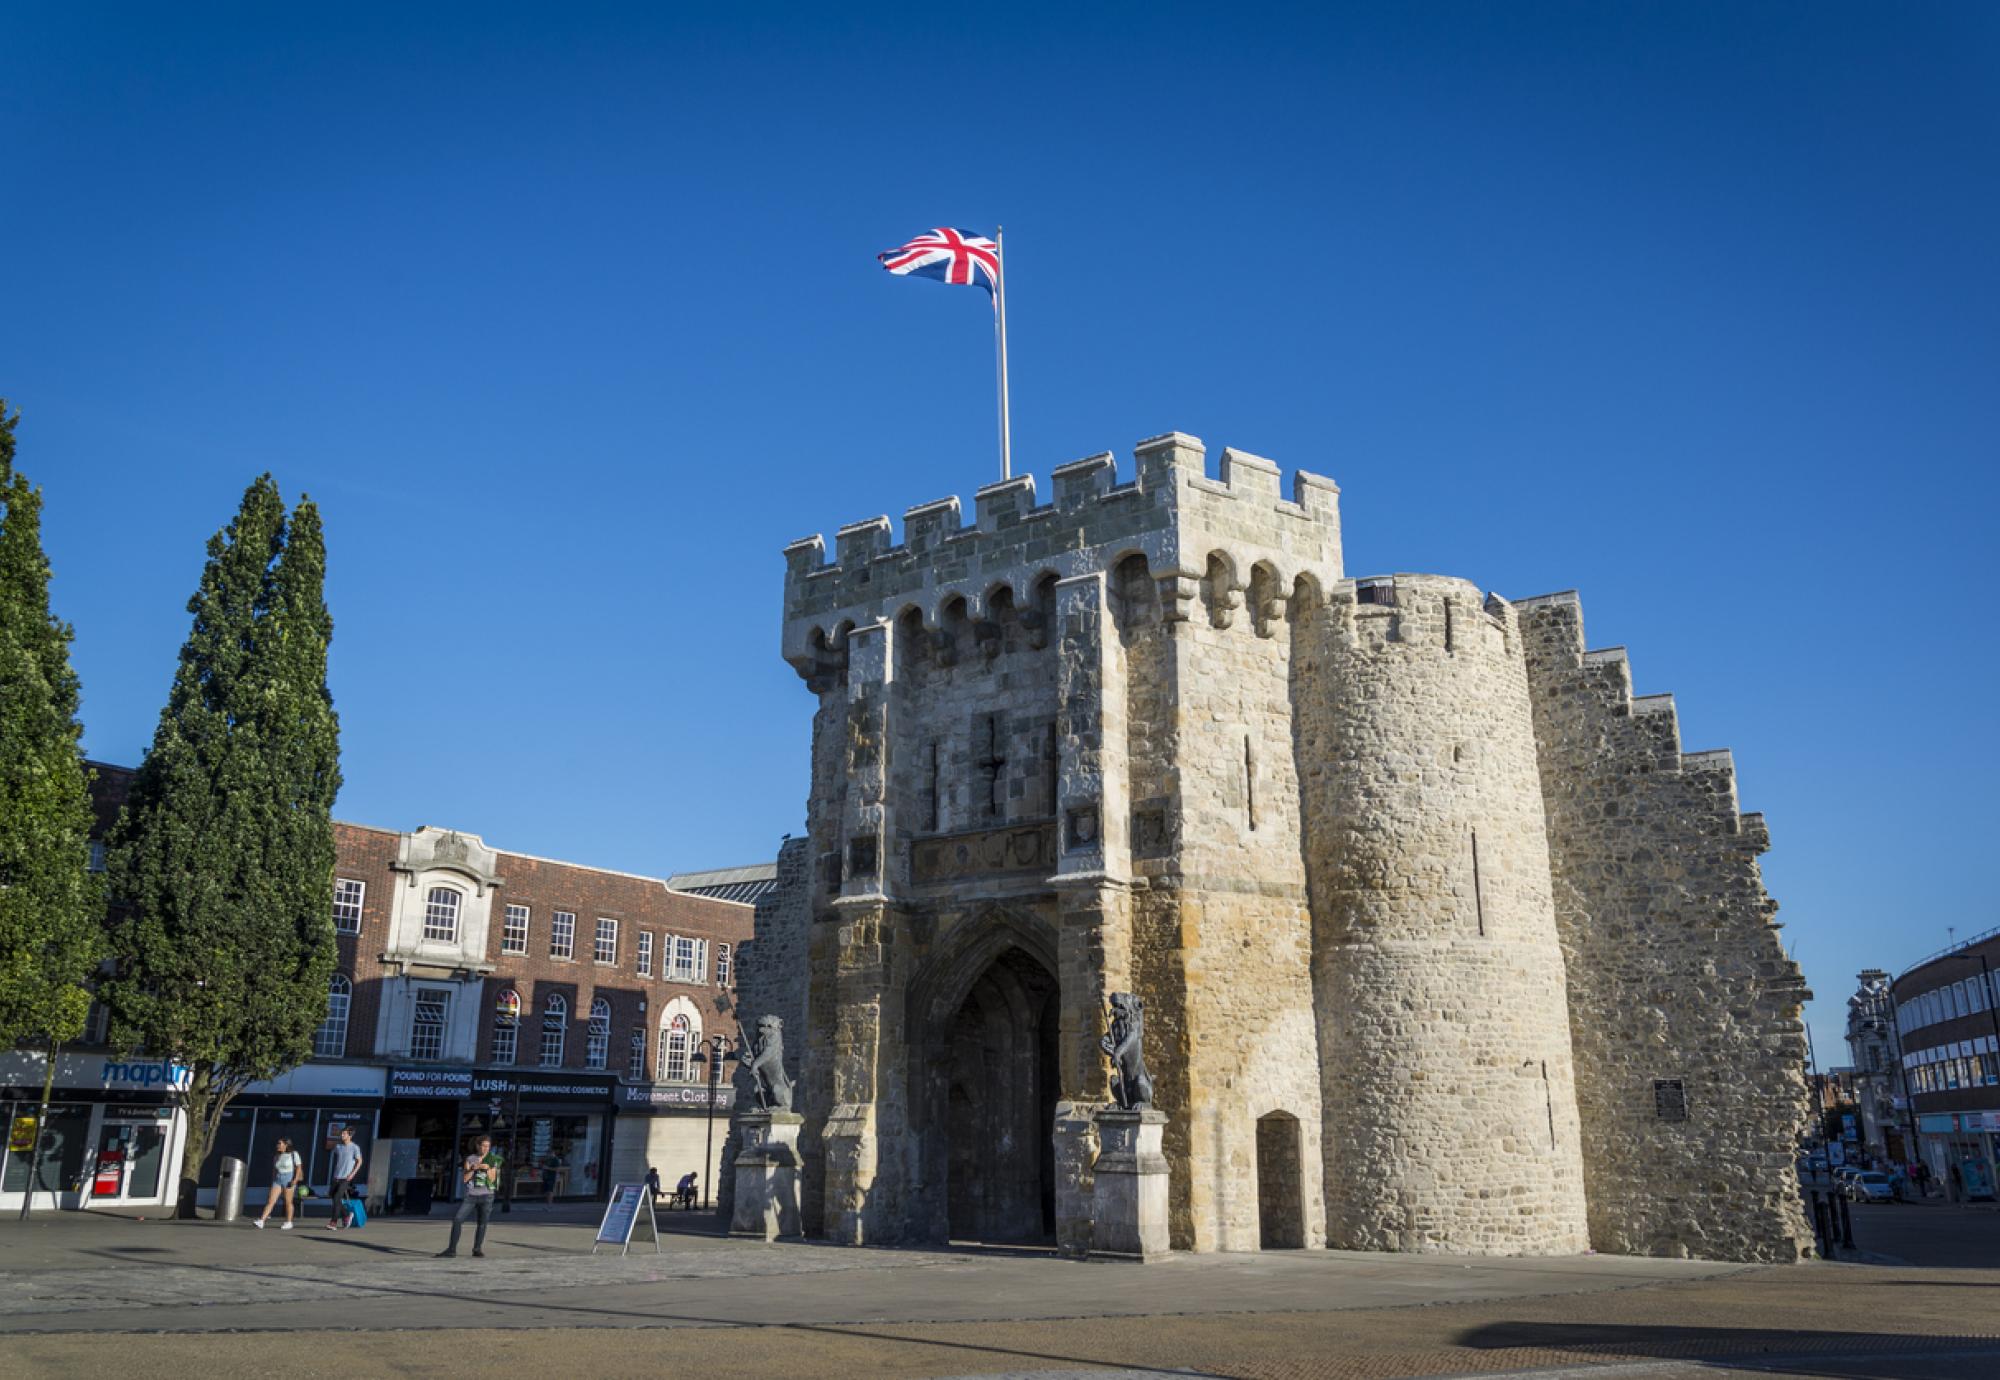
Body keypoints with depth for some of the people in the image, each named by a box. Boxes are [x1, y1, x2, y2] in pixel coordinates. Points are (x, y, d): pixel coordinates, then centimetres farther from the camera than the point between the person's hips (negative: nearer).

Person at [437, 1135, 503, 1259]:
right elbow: (464, 1179, 0)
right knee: (457, 1220, -9)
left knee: (482, 1223, -3)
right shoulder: (470, 1159, 5)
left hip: (486, 1195, -1)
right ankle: (451, 1249, -5)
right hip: (471, 1195, 1)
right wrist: (473, 1169, -17)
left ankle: (477, 1249, 9)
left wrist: (488, 1168, -18)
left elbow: (492, 1178, -1)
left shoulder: (492, 1160, 5)